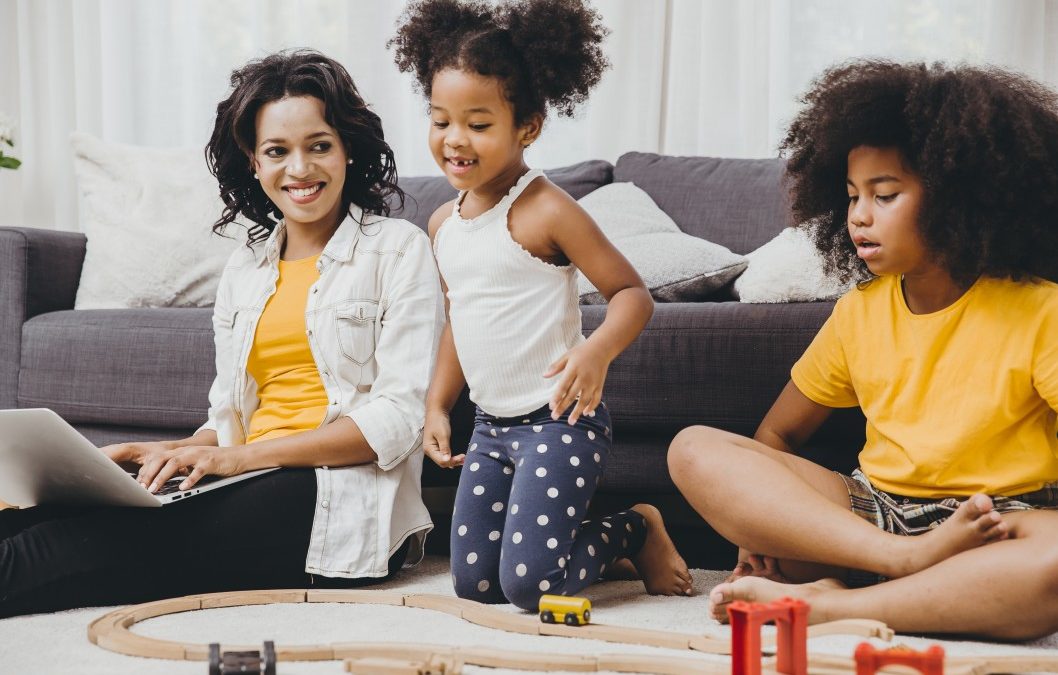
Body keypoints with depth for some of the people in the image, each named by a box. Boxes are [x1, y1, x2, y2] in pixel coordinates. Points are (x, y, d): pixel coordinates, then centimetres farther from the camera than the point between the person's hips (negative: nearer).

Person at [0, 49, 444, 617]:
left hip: (346, 497, -5)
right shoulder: (245, 267, 20)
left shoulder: (398, 249, 1)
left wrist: (243, 456, -15)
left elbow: (398, 419, -8)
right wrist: (176, 452, -2)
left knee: (137, 537, -29)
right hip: (256, 489, 5)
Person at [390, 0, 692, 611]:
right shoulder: (445, 224, 7)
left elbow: (632, 294, -14)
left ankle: (637, 532, 14)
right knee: (473, 581, 8)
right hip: (492, 428, 8)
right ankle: (598, 541, 30)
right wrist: (437, 405, 14)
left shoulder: (545, 212, -16)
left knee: (529, 585, -13)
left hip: (560, 422, -8)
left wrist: (598, 351, -32)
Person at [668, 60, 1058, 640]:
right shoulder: (858, 314, 9)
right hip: (873, 512, 5)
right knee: (694, 449, -13)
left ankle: (826, 603, -28)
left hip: (999, 524, -5)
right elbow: (776, 435, 14)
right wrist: (759, 525, -6)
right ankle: (910, 561, -26)